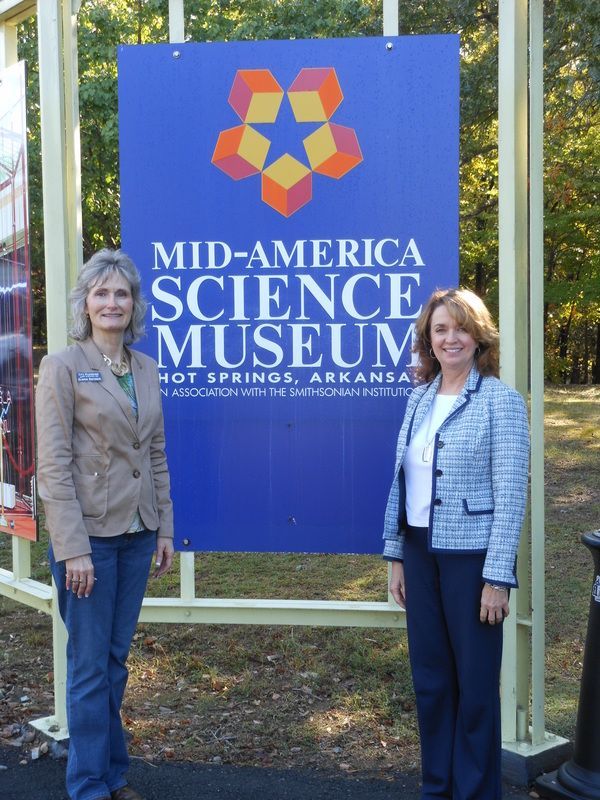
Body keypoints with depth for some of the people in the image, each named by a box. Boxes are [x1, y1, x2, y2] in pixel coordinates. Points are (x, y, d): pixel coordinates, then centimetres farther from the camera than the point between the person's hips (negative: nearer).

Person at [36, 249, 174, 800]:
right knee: (89, 664, 5)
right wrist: (73, 548, -16)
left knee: (116, 658, 16)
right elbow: (54, 463, -12)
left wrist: (164, 528, 9)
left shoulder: (146, 369, 9)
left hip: (137, 532, 5)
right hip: (88, 533, -5)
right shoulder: (63, 366, -8)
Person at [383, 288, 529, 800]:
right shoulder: (419, 399, 8)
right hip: (421, 553, 6)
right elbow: (402, 482, 11)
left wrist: (498, 577, -16)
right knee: (429, 676, 14)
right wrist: (396, 556, 9)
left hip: (472, 557, -5)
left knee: (475, 681, 7)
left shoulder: (500, 400, -9)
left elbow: (511, 495, -13)